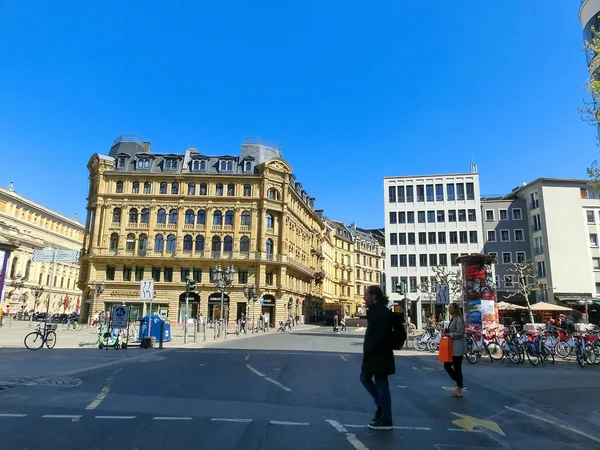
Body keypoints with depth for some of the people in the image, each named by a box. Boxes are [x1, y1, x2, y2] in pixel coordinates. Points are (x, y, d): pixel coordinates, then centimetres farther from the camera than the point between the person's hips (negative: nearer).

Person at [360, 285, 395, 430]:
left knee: (381, 385, 1)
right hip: (374, 355, 10)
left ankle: (386, 420, 13)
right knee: (365, 378, 17)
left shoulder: (381, 311, -19)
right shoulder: (376, 310, 12)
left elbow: (380, 336, -26)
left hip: (379, 356, -10)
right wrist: (367, 352, 8)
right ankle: (381, 405, 26)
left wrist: (367, 351, -19)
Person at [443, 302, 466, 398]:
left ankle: (459, 390, 11)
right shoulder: (452, 319, 14)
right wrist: (447, 332, 4)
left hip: (457, 348, -9)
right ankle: (459, 384, 24)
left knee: (457, 368, -1)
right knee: (447, 366, 10)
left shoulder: (458, 319, -14)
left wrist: (449, 334, -15)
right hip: (452, 348, 9)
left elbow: (460, 333, -20)